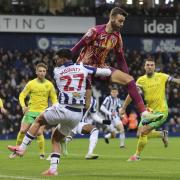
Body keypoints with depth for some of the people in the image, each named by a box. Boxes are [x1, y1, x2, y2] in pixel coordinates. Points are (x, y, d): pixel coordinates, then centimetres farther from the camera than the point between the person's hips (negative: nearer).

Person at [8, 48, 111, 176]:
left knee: (39, 120, 23)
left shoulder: (57, 71, 3)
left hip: (62, 109, -3)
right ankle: (53, 169, 12)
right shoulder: (83, 68, 4)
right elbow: (107, 72, 4)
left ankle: (22, 148, 17)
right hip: (78, 114, 3)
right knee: (56, 138, 22)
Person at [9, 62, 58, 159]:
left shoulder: (49, 85, 3)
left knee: (39, 133, -14)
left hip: (43, 112, -1)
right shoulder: (31, 83, 1)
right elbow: (22, 95, 3)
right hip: (30, 111, 1)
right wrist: (23, 106, -15)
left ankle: (42, 154, -2)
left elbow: (54, 99, 9)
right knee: (22, 130, -6)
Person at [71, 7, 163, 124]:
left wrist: (127, 77, 8)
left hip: (101, 67, 6)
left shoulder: (117, 37, 1)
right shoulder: (96, 31, -18)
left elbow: (121, 59, 11)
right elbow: (77, 48, -12)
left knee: (129, 80, -9)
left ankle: (144, 112, -14)